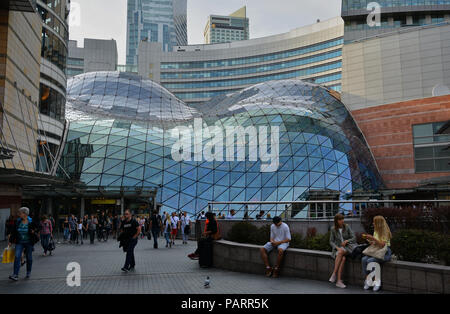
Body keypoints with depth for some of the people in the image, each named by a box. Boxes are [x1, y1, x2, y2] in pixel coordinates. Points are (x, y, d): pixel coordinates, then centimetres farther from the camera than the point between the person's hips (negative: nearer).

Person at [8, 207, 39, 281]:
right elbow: (13, 232, 9)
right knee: (17, 257, -11)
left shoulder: (31, 222, -7)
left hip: (29, 243, -2)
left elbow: (36, 230, 1)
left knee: (29, 258, 9)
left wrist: (34, 232, -21)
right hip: (19, 243, 2)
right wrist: (11, 241, 6)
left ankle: (28, 272, 27)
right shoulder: (17, 222, 2)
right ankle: (15, 275, -11)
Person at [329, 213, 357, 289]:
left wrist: (346, 241, -18)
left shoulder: (347, 227, 2)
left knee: (341, 252, -35)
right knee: (343, 258, -32)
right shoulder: (333, 229, 3)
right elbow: (331, 242, 4)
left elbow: (354, 238, 1)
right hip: (338, 248, 1)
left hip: (347, 247, 0)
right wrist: (337, 248, -14)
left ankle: (334, 274, -30)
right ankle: (339, 281, -32)